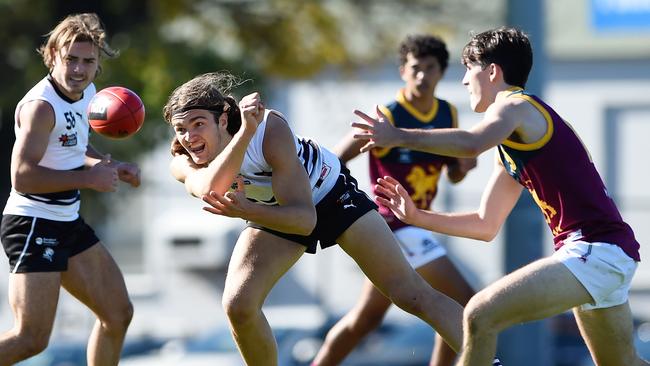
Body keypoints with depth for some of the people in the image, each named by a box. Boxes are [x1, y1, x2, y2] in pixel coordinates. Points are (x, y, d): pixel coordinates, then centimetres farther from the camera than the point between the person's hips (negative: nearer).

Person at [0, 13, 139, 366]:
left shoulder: (86, 92, 8)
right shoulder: (41, 106, -21)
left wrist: (109, 166, 9)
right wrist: (89, 178, -25)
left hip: (68, 224, 10)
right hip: (33, 226, -10)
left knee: (118, 314, 14)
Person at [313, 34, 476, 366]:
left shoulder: (448, 114, 5)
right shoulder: (389, 117, -16)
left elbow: (453, 175, 15)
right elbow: (334, 162, -17)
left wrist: (462, 165, -7)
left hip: (414, 224, 8)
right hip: (396, 224, -8)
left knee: (365, 318, 15)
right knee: (464, 303, -12)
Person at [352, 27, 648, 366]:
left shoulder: (515, 105, -7)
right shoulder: (509, 148, 22)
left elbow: (472, 143, -31)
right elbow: (486, 224, 24)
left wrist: (399, 136, -24)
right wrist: (416, 217, 18)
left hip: (595, 249, -11)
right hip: (608, 253, 11)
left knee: (479, 315, -19)